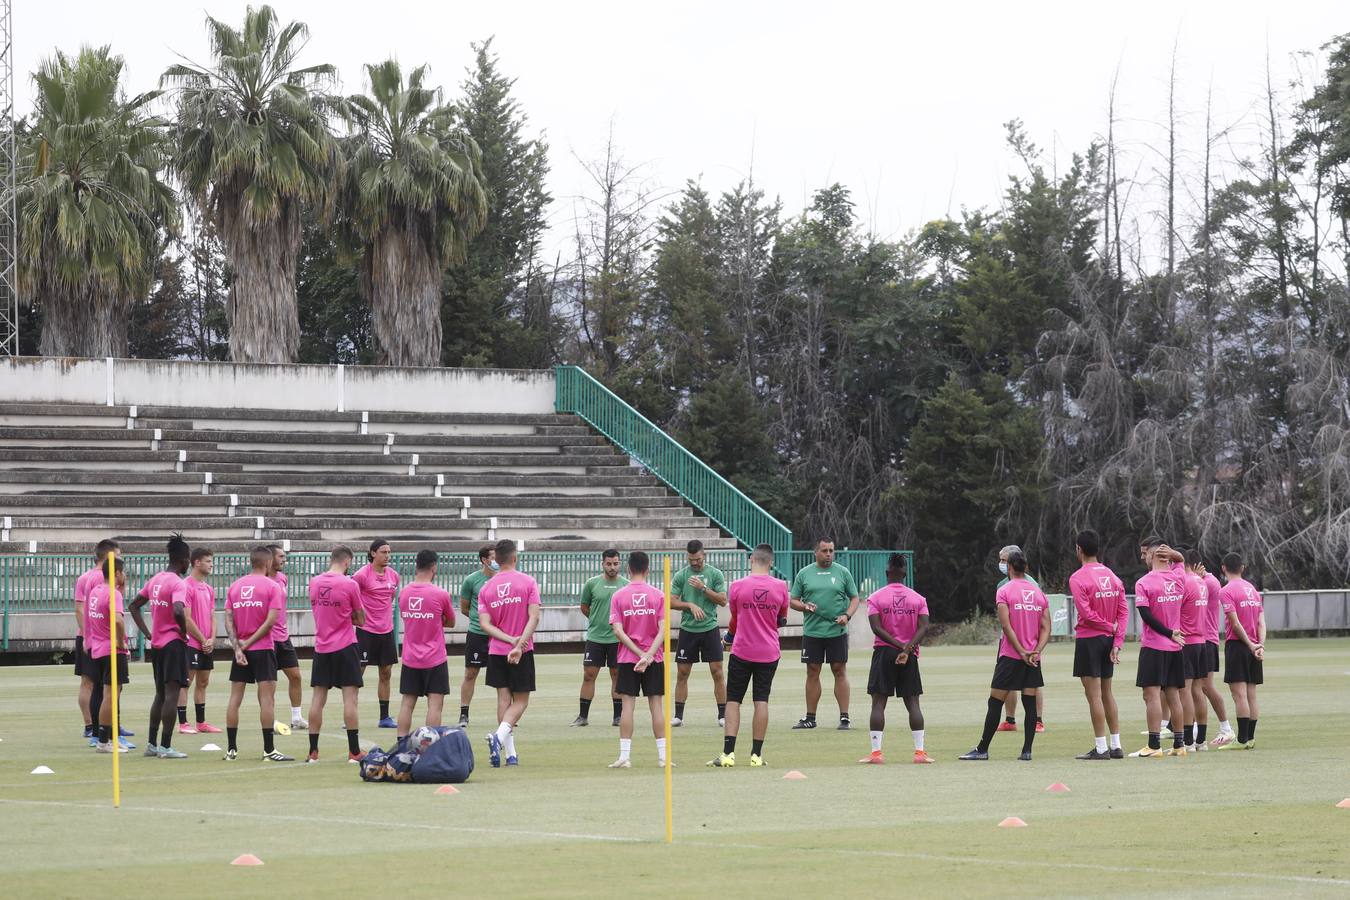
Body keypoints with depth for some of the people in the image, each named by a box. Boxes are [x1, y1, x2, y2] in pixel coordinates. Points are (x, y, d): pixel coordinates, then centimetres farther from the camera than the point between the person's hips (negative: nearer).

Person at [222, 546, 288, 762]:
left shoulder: (235, 586, 9)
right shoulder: (272, 587, -5)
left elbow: (228, 620, 1)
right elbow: (271, 620, -15)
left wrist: (237, 646, -5)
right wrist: (249, 643, -11)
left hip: (240, 650, 5)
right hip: (263, 649, -5)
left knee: (235, 698, 8)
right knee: (266, 698, -4)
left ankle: (231, 749, 8)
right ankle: (269, 750, -7)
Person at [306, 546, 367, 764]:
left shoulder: (314, 582, 3)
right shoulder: (350, 585, -11)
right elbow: (360, 619, -3)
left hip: (321, 648, 4)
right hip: (345, 647, -4)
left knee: (317, 699, 7)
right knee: (350, 698, -2)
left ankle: (313, 752, 8)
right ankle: (354, 752, -3)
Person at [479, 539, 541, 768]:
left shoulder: (486, 588, 3)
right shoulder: (528, 582, -5)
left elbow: (484, 623, -6)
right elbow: (534, 617, -15)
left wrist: (510, 639, -11)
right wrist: (519, 643, -19)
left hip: (496, 651, 3)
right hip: (523, 653, -3)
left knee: (504, 698, 9)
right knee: (520, 701, 5)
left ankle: (510, 753, 5)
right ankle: (499, 736, -20)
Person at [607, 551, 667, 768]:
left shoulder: (618, 596, -3)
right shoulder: (658, 595, -1)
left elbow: (617, 631, -10)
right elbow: (663, 629, -10)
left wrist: (640, 654, -11)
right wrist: (648, 654, -15)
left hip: (627, 659, -1)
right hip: (655, 659, 1)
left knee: (627, 705, 1)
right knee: (656, 705, 4)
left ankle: (625, 756, -3)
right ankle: (663, 756, 4)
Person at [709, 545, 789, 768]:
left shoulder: (737, 586, -8)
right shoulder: (780, 586, -4)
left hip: (742, 651, -1)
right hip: (769, 653, 1)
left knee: (733, 701, 4)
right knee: (761, 701, 5)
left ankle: (728, 754, -5)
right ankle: (756, 755, 4)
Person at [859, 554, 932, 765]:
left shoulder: (876, 598, -1)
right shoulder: (918, 599, 6)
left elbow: (877, 628, -12)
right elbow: (923, 627, -7)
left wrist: (900, 646, -14)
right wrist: (908, 648, -15)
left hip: (883, 652, -2)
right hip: (910, 657, 2)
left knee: (878, 703, 0)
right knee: (913, 703, 5)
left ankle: (876, 752, -7)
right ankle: (920, 752, -1)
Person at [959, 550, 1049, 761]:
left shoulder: (1004, 591, -5)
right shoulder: (1039, 593, 10)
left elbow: (1006, 625, -14)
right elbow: (1046, 628, 3)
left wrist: (1022, 652, -13)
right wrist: (1036, 651, -6)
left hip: (1010, 656, -4)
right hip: (1033, 658, 4)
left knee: (995, 702, 1)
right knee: (1030, 703, 4)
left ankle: (982, 749, 3)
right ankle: (1027, 750, 0)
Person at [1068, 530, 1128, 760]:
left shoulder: (1078, 578, -12)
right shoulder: (1112, 576, 8)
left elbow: (1086, 613, -19)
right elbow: (1124, 610, 4)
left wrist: (1110, 627, -7)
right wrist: (1117, 641, 0)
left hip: (1088, 639, -7)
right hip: (1108, 640, 7)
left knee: (1094, 695, -3)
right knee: (1107, 692, 15)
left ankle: (1101, 748, -3)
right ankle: (1116, 746, 16)